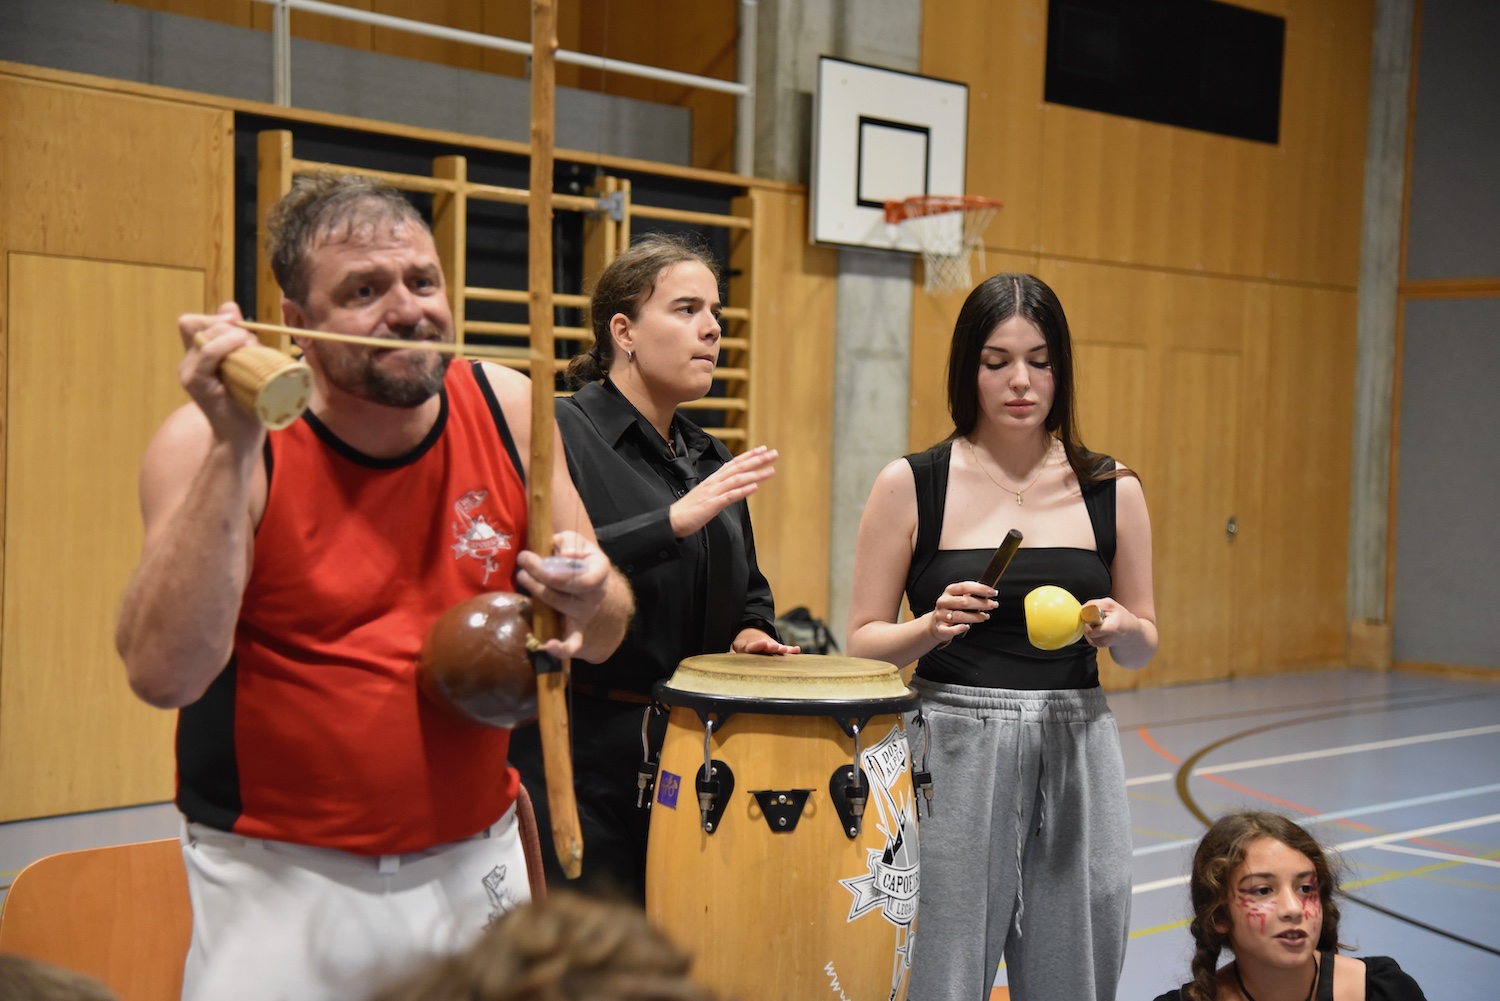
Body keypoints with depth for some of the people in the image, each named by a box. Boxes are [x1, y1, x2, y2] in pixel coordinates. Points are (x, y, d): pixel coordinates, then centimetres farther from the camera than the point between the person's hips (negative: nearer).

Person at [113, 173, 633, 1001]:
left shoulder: (507, 411, -4)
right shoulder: (213, 440, -13)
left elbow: (605, 637, 4)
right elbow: (163, 673, -25)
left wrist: (585, 598, -19)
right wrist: (235, 447, -30)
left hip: (475, 866, 3)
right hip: (280, 881, -3)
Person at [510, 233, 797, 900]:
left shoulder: (711, 460, 15)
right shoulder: (559, 434, -8)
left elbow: (748, 591, 26)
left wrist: (751, 634, 5)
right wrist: (674, 520, -26)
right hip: (582, 762, -7)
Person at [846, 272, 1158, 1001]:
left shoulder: (1111, 491, 5)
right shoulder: (910, 485, -2)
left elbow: (1142, 648, 13)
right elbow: (864, 642, 2)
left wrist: (1118, 626, -9)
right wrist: (931, 627, -17)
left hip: (1075, 755, 2)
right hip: (952, 755, -2)